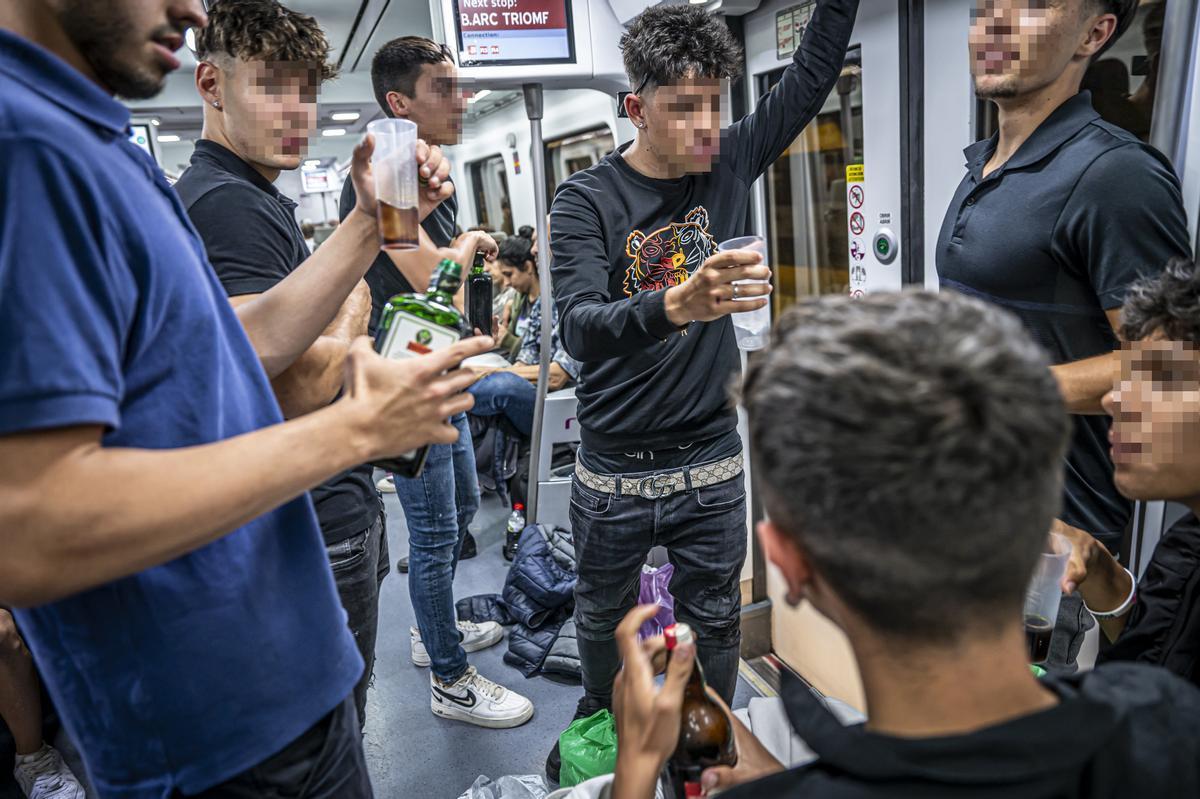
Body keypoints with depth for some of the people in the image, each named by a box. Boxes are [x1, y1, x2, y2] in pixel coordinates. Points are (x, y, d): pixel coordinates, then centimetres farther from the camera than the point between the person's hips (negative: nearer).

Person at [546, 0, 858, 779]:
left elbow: (814, 72, 5)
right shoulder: (587, 201, -13)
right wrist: (675, 306, -46)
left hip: (712, 462, 2)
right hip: (614, 472, -2)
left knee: (715, 624, 16)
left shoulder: (730, 163, 0)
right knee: (605, 618, 20)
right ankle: (601, 722, 48)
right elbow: (579, 326, -27)